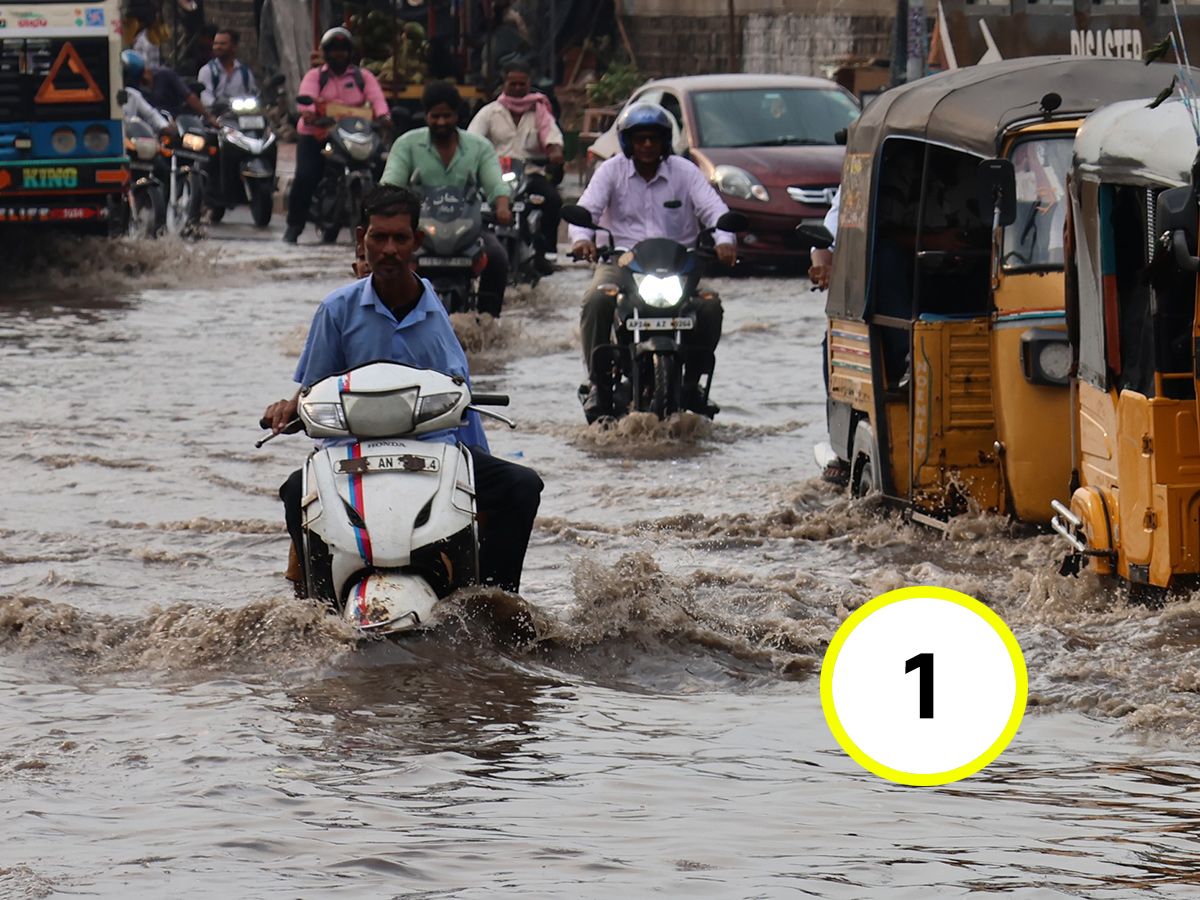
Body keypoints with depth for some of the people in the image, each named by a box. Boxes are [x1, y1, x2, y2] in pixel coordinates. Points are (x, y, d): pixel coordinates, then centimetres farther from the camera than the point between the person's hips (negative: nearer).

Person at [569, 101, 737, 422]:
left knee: (709, 306, -26)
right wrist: (581, 237, -28)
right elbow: (587, 208, -5)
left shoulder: (684, 171, 9)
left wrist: (724, 240, -24)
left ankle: (693, 381, -6)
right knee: (597, 300, -32)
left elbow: (712, 207, -3)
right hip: (621, 260, -1)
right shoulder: (612, 171, 8)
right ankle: (597, 383, -20)